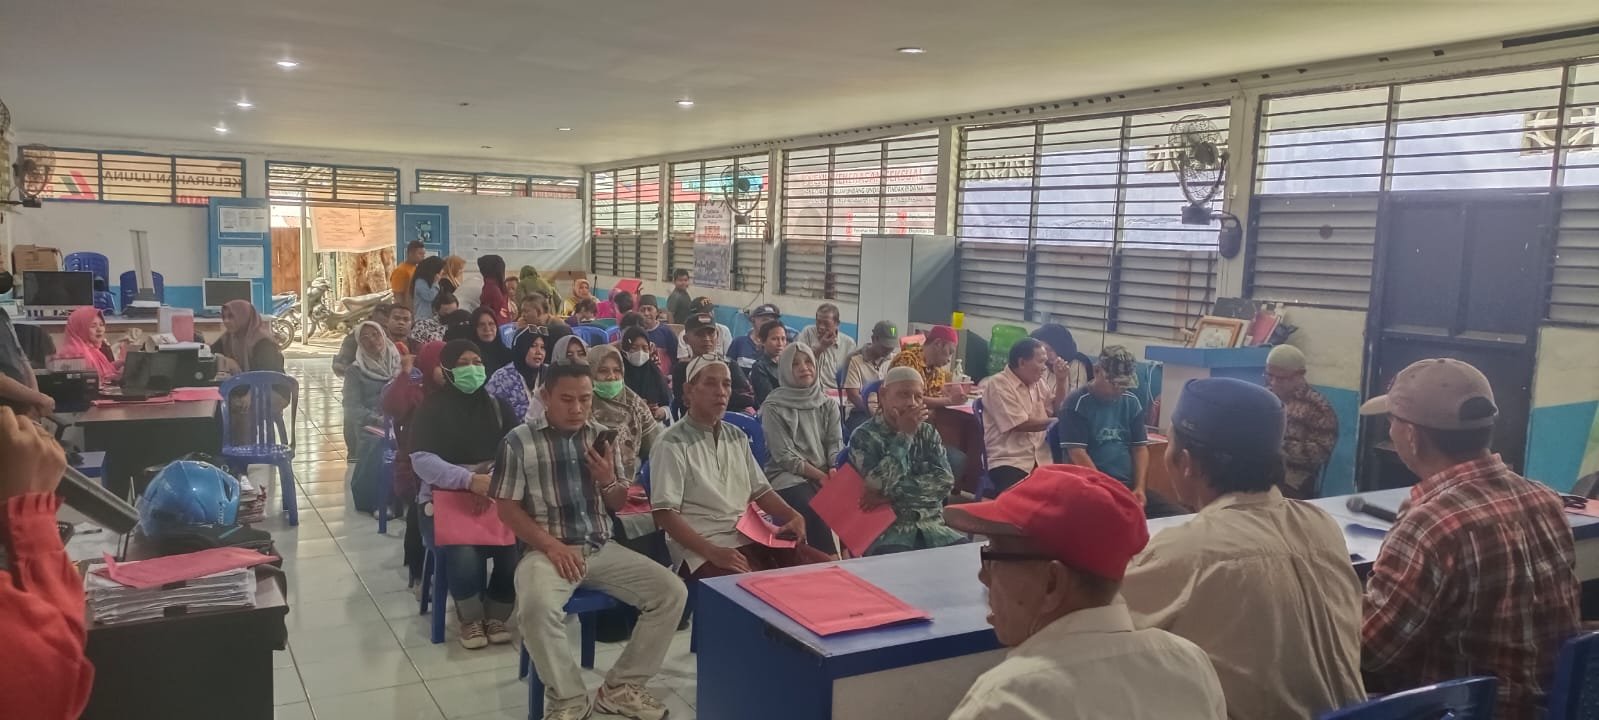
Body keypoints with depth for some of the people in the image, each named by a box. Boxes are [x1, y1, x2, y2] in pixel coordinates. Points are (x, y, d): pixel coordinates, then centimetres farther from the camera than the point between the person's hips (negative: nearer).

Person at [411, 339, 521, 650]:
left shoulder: (495, 406, 12)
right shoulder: (432, 408, 1)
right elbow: (422, 460, -14)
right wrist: (469, 480, -29)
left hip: (496, 496, 3)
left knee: (517, 545, -27)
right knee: (463, 552, -32)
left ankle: (497, 614, 0)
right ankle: (470, 618, -1)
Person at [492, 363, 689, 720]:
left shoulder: (601, 436, 8)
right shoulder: (518, 442, -5)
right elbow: (507, 508, -4)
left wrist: (609, 481, -9)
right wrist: (551, 545, -16)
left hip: (602, 549, 5)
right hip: (549, 550, -4)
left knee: (672, 592, -11)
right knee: (537, 606, -36)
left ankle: (621, 687, 3)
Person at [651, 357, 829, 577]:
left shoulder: (737, 437, 17)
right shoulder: (673, 444, -4)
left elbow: (760, 490, 22)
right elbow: (665, 514, -11)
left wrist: (793, 516, 2)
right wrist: (712, 553, -21)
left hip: (752, 537, 7)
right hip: (703, 547, -7)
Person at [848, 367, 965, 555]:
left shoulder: (928, 433, 11)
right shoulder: (864, 436, -3)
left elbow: (945, 481, -5)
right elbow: (883, 484, -17)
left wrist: (892, 494, -14)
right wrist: (904, 435, -12)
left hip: (931, 526, 4)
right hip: (885, 531, -4)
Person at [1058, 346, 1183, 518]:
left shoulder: (1131, 402, 12)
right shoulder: (1077, 403, -6)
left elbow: (1140, 448, 12)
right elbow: (1077, 454, -12)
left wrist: (1139, 488, -4)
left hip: (1128, 486, 6)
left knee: (1179, 516, -11)